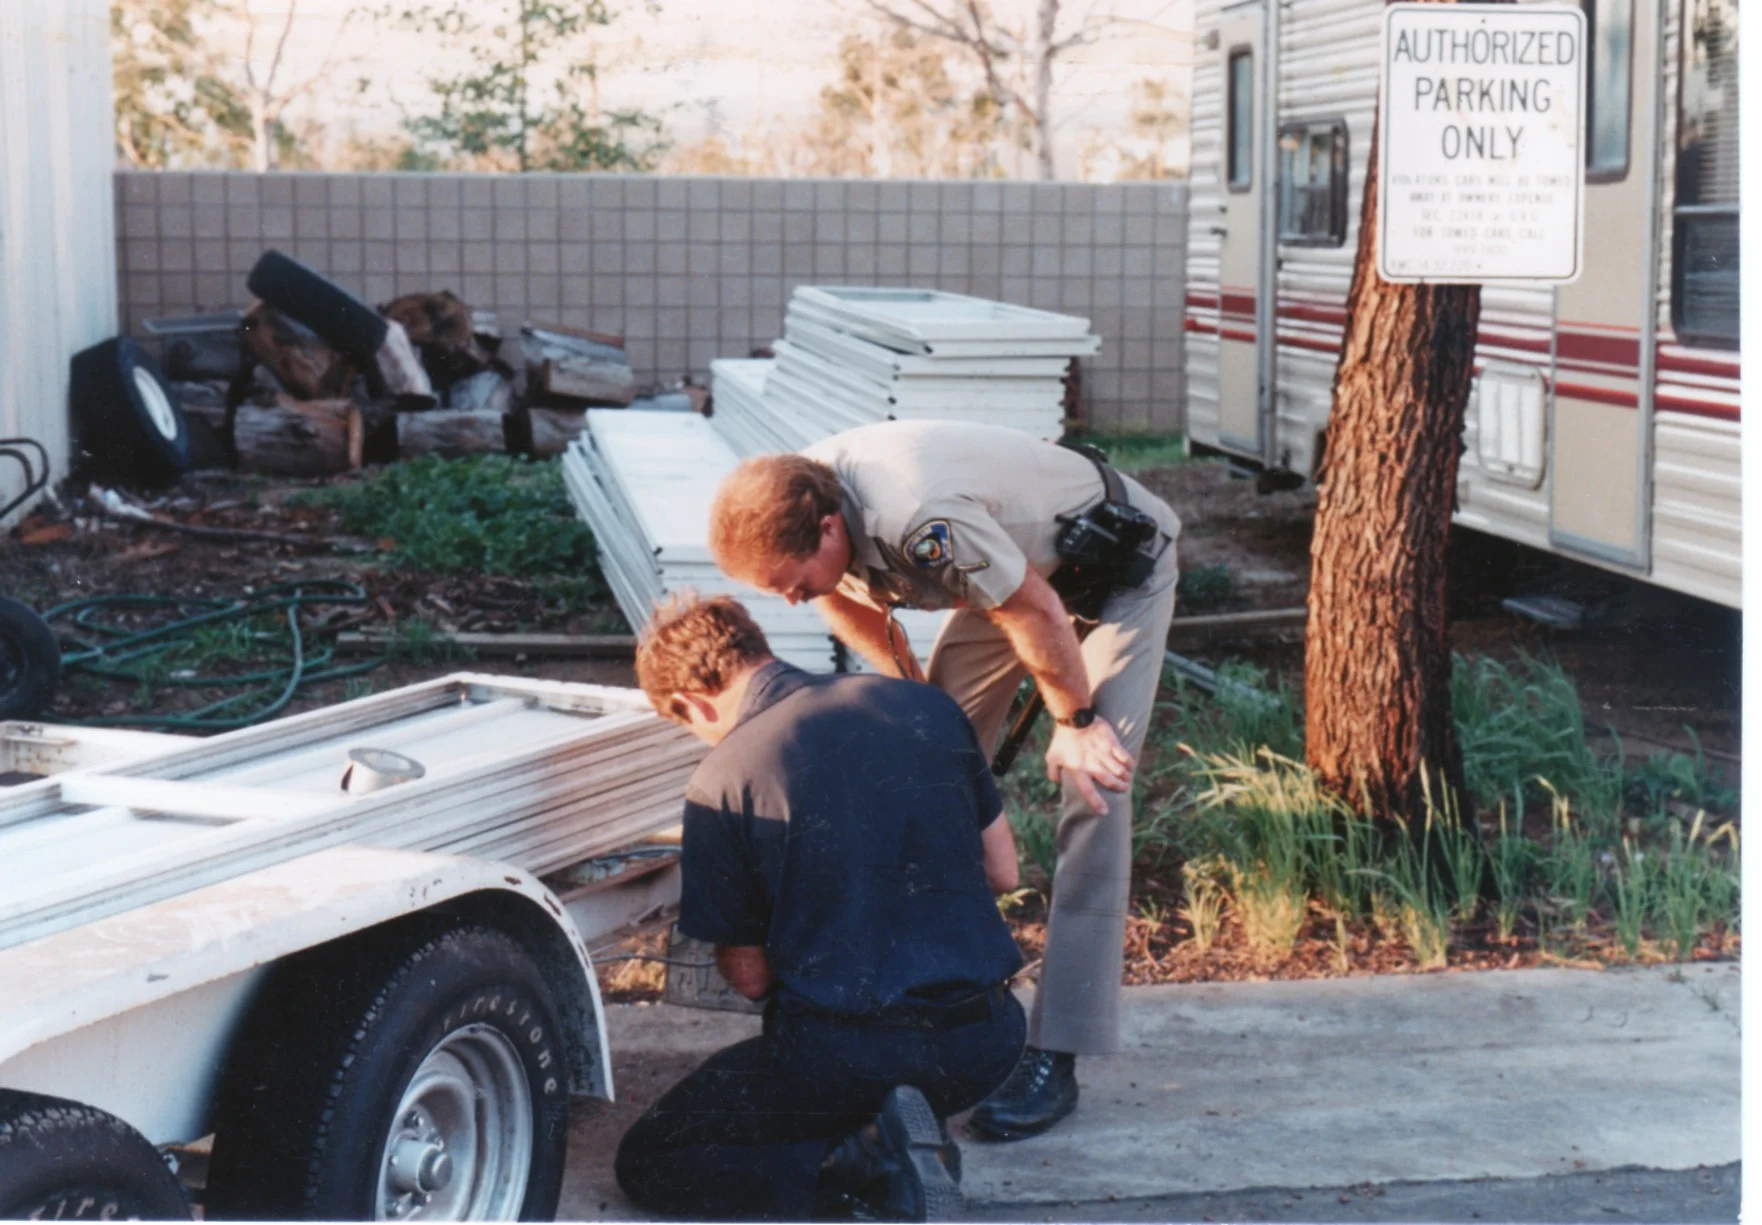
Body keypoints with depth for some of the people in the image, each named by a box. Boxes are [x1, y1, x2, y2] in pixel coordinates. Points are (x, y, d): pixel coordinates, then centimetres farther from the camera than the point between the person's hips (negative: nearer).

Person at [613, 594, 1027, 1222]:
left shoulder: (722, 780, -9)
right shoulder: (928, 707, 4)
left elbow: (749, 976, -1)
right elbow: (1002, 872, 13)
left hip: (845, 1051, -5)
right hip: (986, 1043, 6)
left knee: (647, 1163, 15)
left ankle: (866, 1165, -7)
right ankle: (892, 1139, 6)